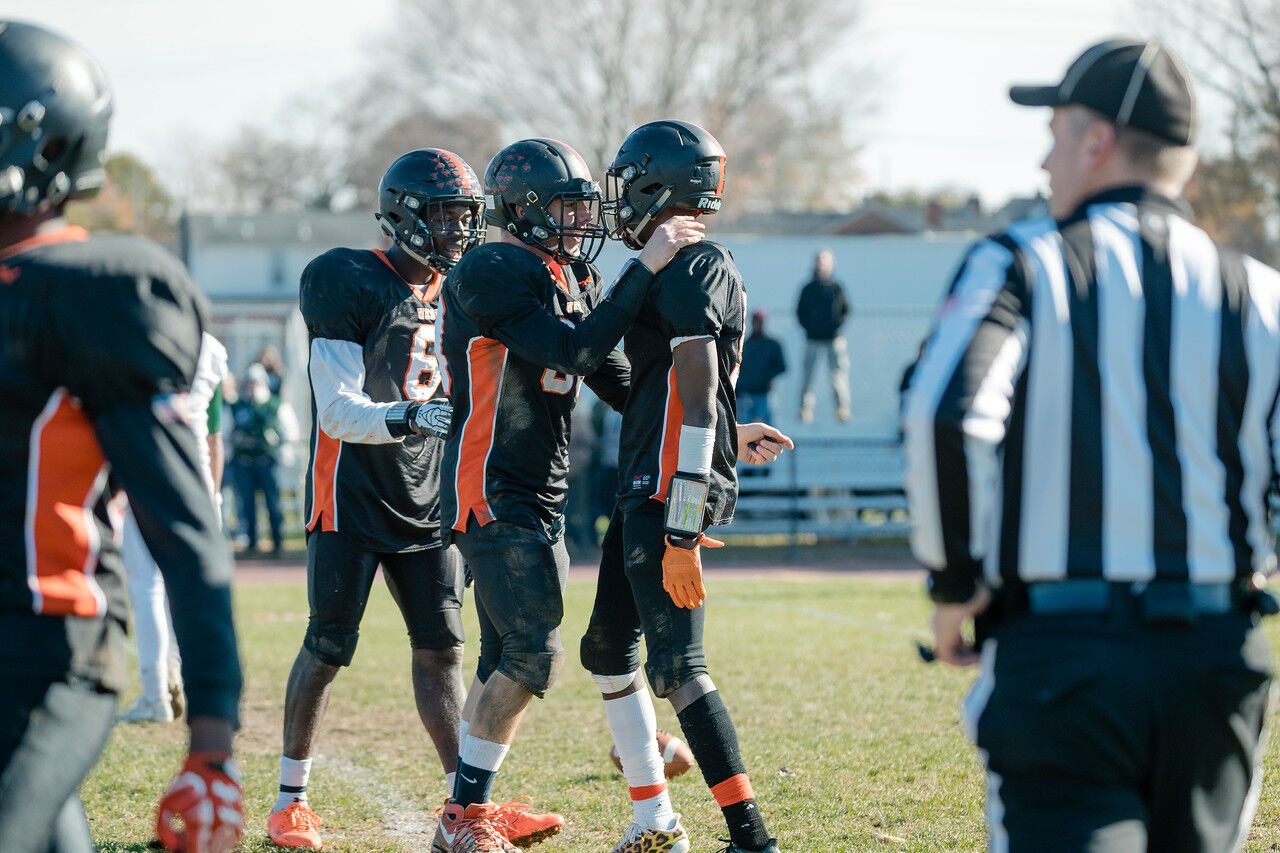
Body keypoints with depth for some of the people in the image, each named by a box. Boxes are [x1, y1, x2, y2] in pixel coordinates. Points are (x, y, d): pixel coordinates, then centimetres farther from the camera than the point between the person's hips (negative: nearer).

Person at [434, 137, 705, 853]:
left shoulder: (572, 280, 15)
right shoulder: (491, 273, -13)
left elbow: (623, 387, 17)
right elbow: (572, 350, -24)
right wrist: (645, 268, -24)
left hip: (540, 498, 9)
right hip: (494, 494, -9)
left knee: (507, 662, 11)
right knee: (534, 654, -13)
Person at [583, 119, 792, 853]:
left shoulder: (690, 273, -15)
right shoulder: (685, 269, 16)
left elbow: (697, 408, -20)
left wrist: (682, 534, -22)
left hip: (669, 496, -10)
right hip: (646, 491, 10)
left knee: (677, 666, -11)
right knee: (608, 649, 16)